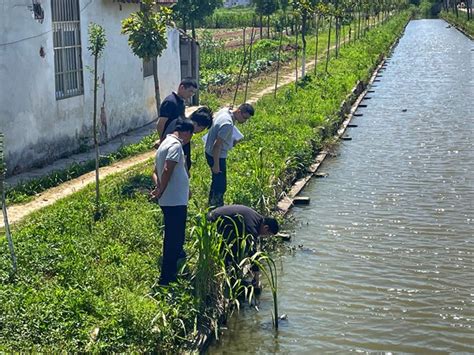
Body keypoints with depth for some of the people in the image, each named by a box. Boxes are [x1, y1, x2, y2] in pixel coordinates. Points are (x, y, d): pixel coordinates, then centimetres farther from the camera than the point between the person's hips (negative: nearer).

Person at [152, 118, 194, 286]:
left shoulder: (166, 143, 15)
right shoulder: (176, 145, -17)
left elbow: (157, 169, 18)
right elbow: (167, 170, -26)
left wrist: (160, 188, 11)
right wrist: (161, 191, -16)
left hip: (169, 201, 10)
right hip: (175, 201, -10)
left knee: (173, 238, 23)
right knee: (174, 240, -3)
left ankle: (170, 273, 37)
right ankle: (167, 278, 2)